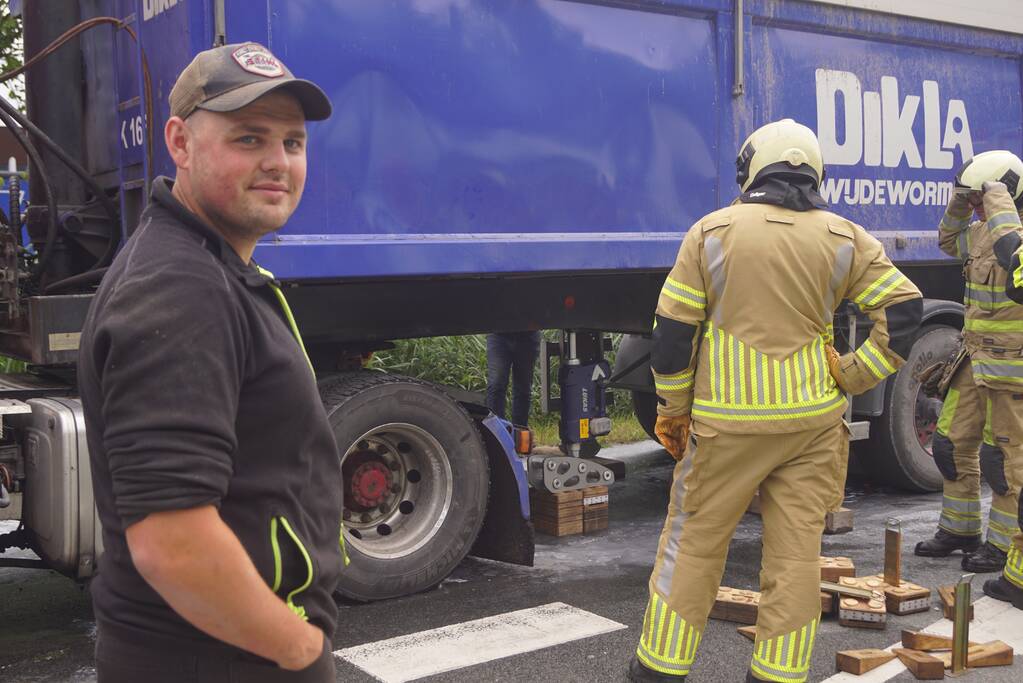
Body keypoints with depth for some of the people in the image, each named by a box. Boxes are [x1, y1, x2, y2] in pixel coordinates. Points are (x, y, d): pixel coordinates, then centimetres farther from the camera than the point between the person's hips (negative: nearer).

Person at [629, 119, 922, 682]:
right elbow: (904, 309, 0)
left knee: (693, 541, 9)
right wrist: (852, 376, 4)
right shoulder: (843, 238, 3)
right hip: (812, 419, 2)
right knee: (797, 550, 9)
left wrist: (673, 410, 6)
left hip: (727, 421, -2)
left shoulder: (713, 231, -2)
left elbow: (672, 330, -3)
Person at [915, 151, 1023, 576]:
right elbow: (951, 242, 29)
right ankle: (959, 529, 28)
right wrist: (959, 205, 12)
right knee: (954, 443, 13)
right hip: (976, 359, 9)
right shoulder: (985, 231, 10)